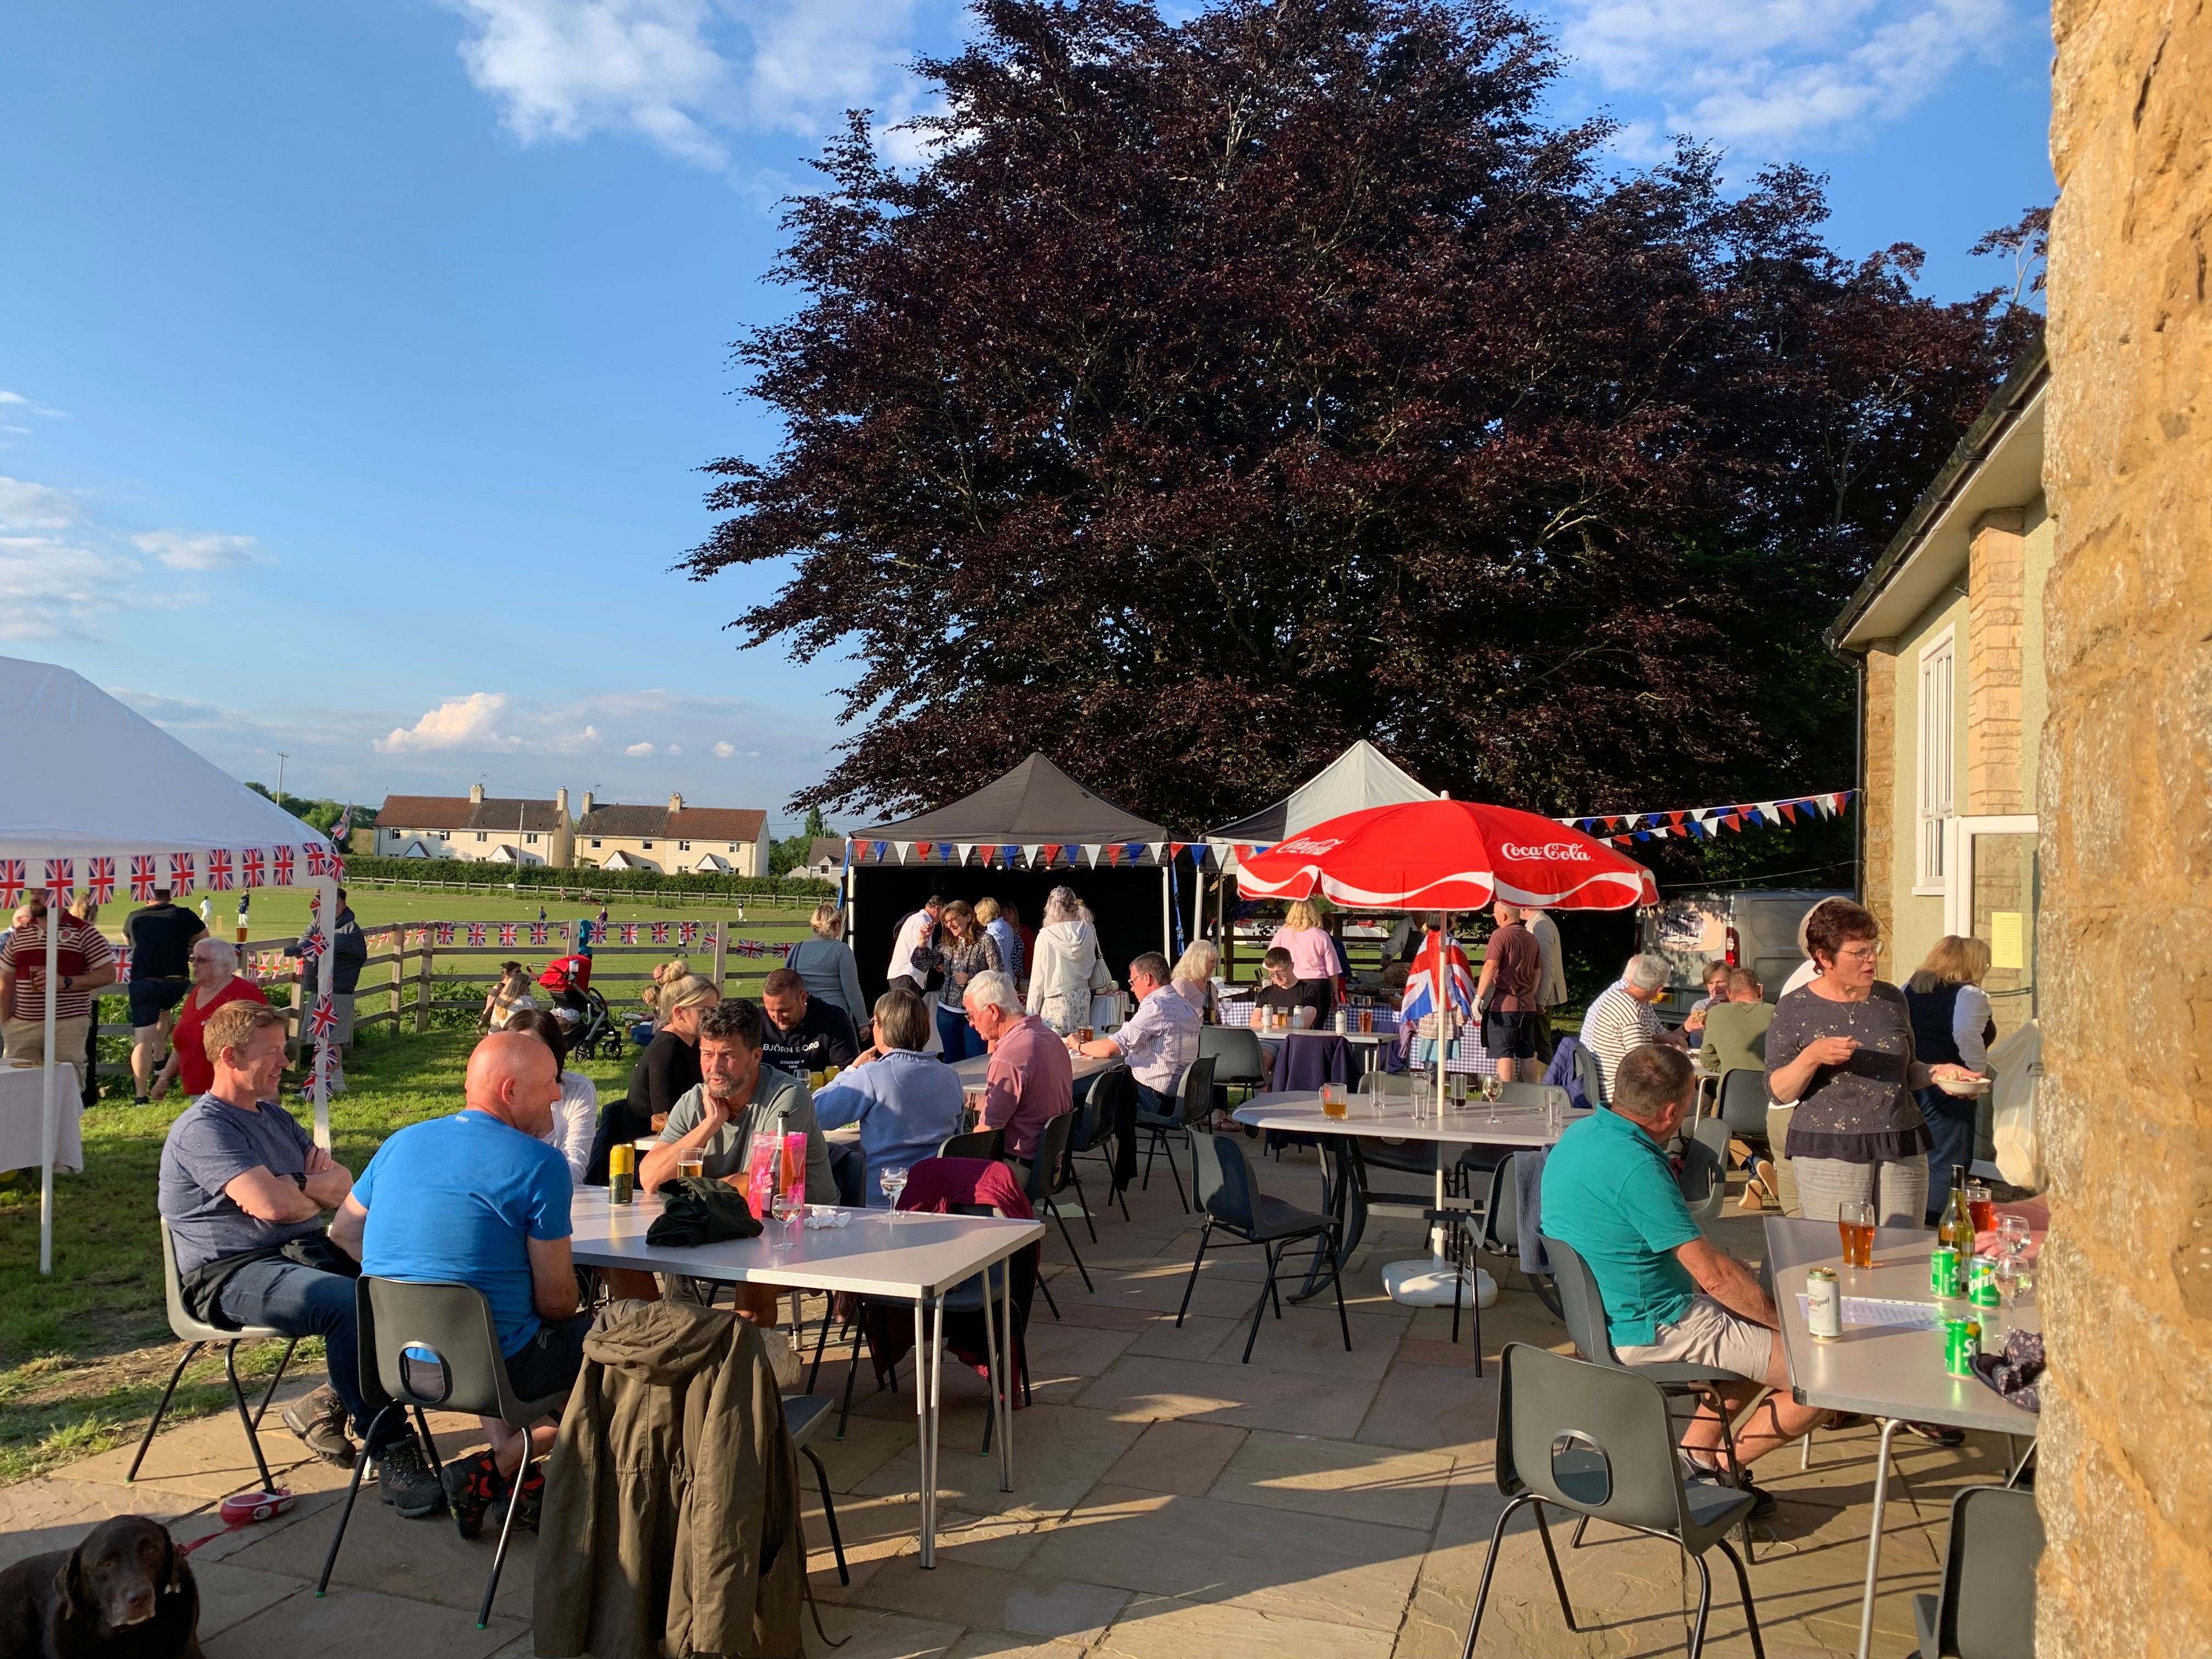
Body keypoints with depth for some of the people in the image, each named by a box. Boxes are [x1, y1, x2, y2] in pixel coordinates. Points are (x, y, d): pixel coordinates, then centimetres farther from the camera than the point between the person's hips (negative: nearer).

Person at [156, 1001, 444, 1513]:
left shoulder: (275, 1117, 21)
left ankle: (326, 1406, 2)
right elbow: (272, 1205, -22)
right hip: (233, 1274, -8)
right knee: (349, 1302, -34)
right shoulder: (202, 1129, -8)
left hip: (302, 1254, 8)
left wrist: (294, 1187, -10)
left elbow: (343, 1183, 12)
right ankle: (392, 1452, -27)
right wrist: (315, 1195, 1)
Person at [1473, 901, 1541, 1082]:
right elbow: (1538, 973, 19)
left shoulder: (1500, 935, -9)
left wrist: (1479, 996, -20)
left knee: (1504, 1054, -5)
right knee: (1528, 1054, 13)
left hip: (1503, 1005, -7)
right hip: (1528, 1005, 7)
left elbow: (1490, 967, -19)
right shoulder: (1531, 938, 13)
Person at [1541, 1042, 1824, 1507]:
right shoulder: (1636, 1167, -27)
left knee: (1762, 1329, 26)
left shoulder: (1580, 1132, 2)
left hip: (1602, 1315, 10)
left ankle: (1696, 1454, 22)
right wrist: (1788, 1321, -4)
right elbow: (1714, 1275, -21)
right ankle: (1719, 1468, 11)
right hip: (1648, 1332, -10)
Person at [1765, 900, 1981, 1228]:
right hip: (1829, 1153, -4)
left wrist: (1937, 1071, 2)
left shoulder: (1891, 999, 10)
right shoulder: (1795, 1010, -2)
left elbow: (1905, 1071, 21)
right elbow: (1778, 1093, -4)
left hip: (1903, 1151, 4)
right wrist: (1811, 1057, -18)